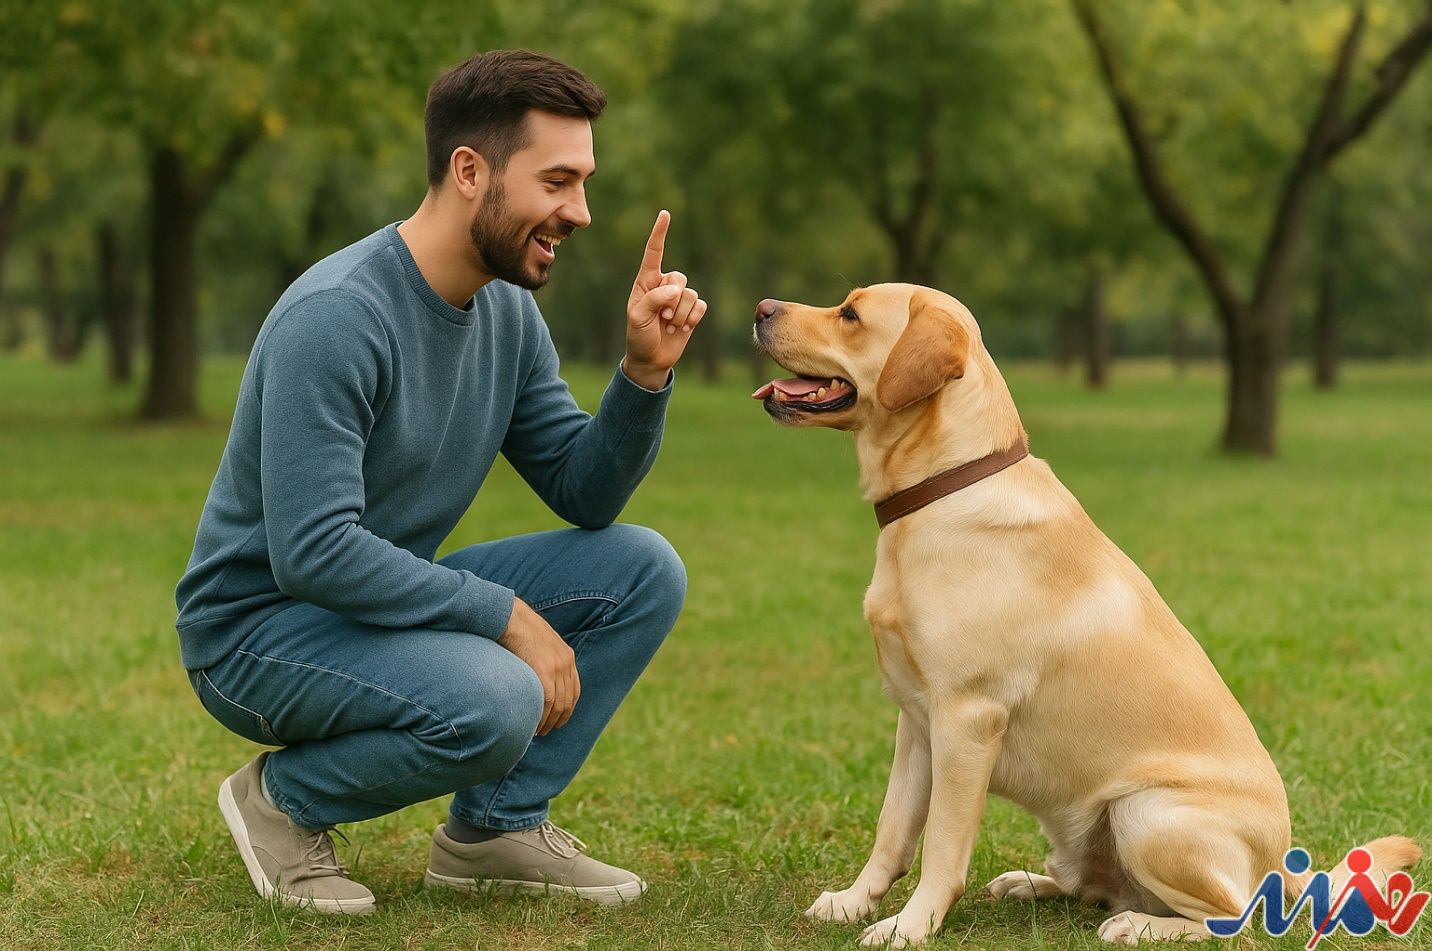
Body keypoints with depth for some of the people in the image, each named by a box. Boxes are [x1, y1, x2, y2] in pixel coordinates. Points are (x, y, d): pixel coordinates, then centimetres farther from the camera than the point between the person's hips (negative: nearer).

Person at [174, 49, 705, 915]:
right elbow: (312, 552, -31)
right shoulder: (336, 317, -25)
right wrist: (506, 615, -27)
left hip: (385, 605, 8)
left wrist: (645, 371, -14)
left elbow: (585, 495, 3)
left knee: (643, 570, -5)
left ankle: (497, 825, 3)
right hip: (257, 627, -8)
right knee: (494, 703, -34)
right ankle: (286, 798, -5)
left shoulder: (509, 313, 1)